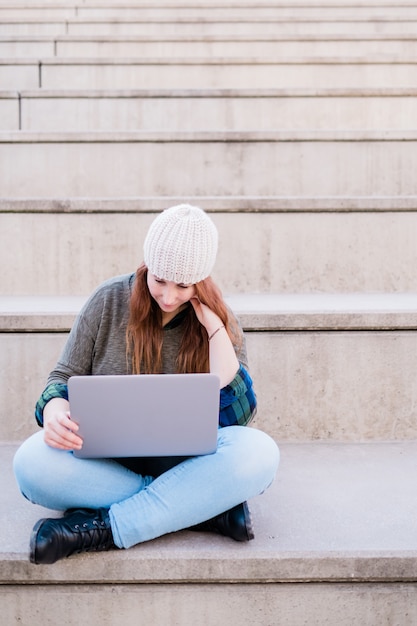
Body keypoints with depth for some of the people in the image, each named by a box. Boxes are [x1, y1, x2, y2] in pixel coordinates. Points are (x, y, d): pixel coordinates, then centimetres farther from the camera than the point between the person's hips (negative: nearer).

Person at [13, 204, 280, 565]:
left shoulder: (220, 322, -1)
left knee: (259, 453, -32)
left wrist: (214, 328, -15)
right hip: (108, 460, 1)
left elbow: (237, 416, -9)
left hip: (186, 463, 0)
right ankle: (204, 508, -24)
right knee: (32, 462, -31)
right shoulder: (109, 301, -1)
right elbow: (65, 377, 4)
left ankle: (102, 527, -27)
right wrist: (55, 408, -21)